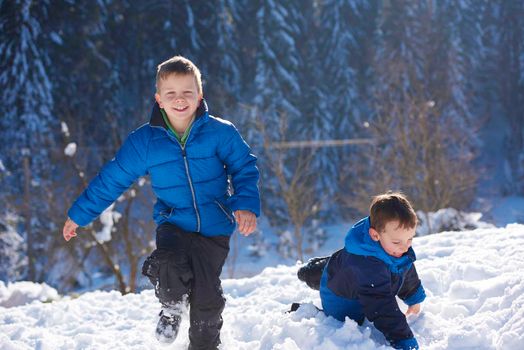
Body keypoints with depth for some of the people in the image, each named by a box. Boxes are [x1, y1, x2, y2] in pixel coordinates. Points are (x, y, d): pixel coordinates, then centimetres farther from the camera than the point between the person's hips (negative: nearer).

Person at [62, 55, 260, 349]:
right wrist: (79, 215, 8)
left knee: (207, 297, -1)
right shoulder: (144, 141, -4)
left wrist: (247, 205, -23)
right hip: (173, 223, 0)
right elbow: (111, 180, 3)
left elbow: (245, 168, -4)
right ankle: (172, 306, 6)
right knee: (167, 265, -30)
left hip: (214, 229, 0)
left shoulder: (221, 132, -8)